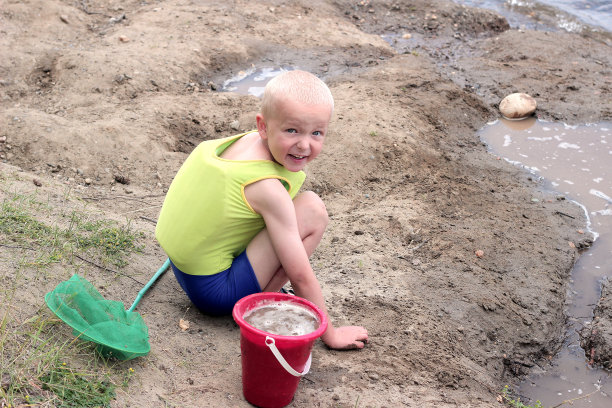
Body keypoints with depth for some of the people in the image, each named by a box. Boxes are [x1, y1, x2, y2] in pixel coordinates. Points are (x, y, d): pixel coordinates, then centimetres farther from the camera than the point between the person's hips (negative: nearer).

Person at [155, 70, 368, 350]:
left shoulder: (246, 140, -3)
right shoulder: (268, 190, -26)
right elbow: (300, 275, -22)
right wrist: (330, 334, -12)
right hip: (214, 291, -9)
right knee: (312, 210, -17)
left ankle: (262, 293, 13)